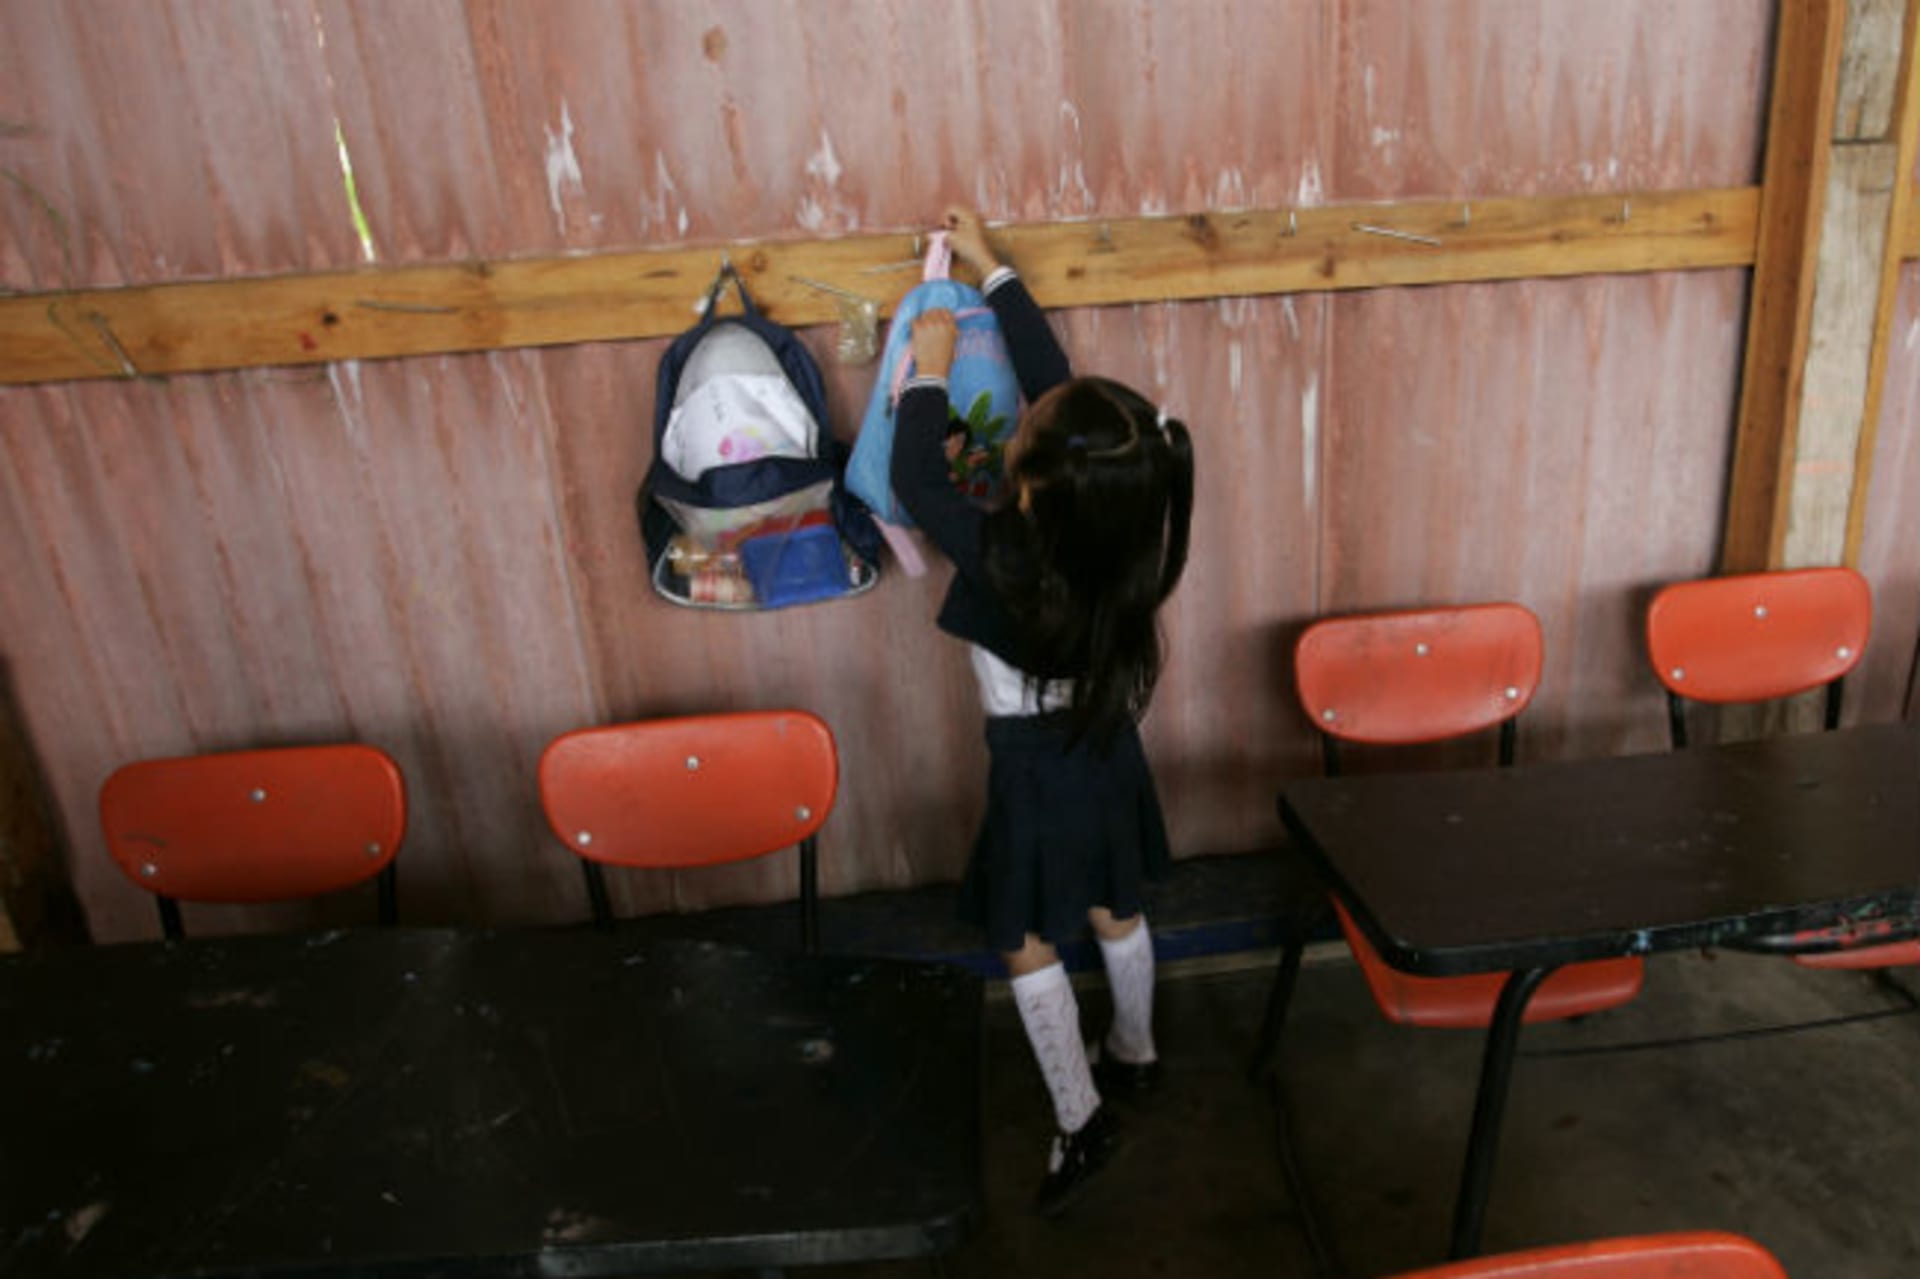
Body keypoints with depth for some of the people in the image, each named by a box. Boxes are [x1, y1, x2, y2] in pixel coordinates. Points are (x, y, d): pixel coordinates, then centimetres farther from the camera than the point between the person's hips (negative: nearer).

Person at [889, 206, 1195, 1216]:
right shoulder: (1113, 513, -16)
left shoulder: (1006, 557, -33)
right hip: (1108, 750, 6)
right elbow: (1049, 373, -6)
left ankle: (1081, 1122, 27)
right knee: (1115, 913, 25)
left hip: (1038, 773, -6)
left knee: (1029, 948, 14)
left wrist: (931, 373, -9)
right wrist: (992, 270, 1)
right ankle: (1134, 1054, 47)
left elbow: (916, 482, -19)